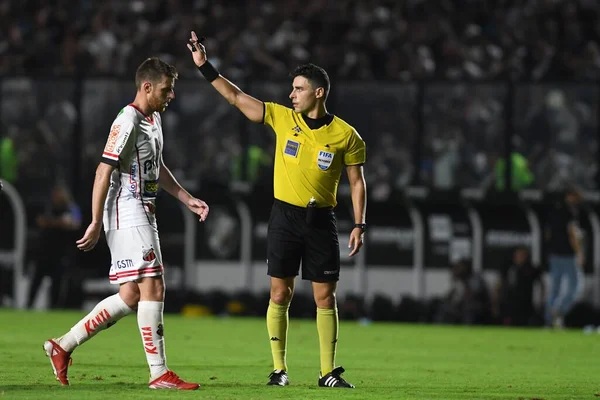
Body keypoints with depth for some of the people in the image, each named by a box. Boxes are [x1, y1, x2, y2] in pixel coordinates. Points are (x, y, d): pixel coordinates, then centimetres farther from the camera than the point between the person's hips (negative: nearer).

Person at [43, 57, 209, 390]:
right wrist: (96, 223, -20)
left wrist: (187, 199, 23)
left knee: (130, 297, 8)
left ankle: (63, 346, 14)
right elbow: (104, 171, -18)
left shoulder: (153, 119, 16)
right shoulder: (128, 121, -14)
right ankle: (159, 373, -10)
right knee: (152, 288, -12)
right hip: (127, 215, -10)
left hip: (143, 215, 10)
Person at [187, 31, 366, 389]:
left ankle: (329, 372, 6)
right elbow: (236, 97, 2)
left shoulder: (345, 135, -4)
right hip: (285, 216, 1)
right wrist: (205, 66, -4)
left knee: (325, 297, 0)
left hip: (321, 220, -1)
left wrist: (359, 225, -4)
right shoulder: (282, 118, 1)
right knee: (280, 294, -1)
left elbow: (357, 182, 3)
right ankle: (279, 369, 7)